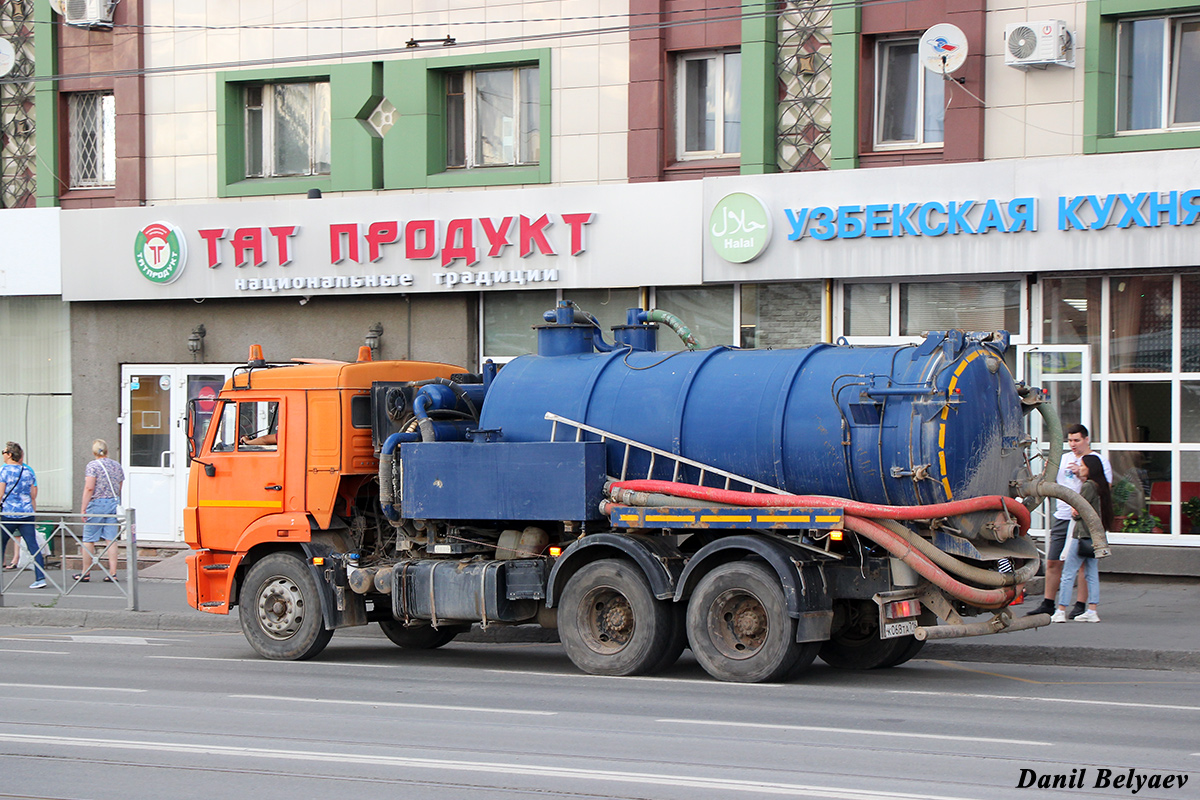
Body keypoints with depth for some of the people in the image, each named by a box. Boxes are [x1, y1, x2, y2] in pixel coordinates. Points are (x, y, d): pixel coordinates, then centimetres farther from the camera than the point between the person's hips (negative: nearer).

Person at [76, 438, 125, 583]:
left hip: (96, 504, -5)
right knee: (111, 539, 4)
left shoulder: (92, 466, -7)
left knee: (89, 540, 6)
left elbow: (89, 488, -14)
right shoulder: (117, 466, 10)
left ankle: (86, 573, 12)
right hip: (114, 503, 5)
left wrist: (83, 509, -12)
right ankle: (112, 573, -1)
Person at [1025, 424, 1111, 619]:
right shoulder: (1064, 459, 17)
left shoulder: (1099, 461, 0)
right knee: (1052, 562, 6)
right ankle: (1048, 604, 14)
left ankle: (1080, 606, 2)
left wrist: (1082, 475, -19)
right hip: (1062, 517, 5)